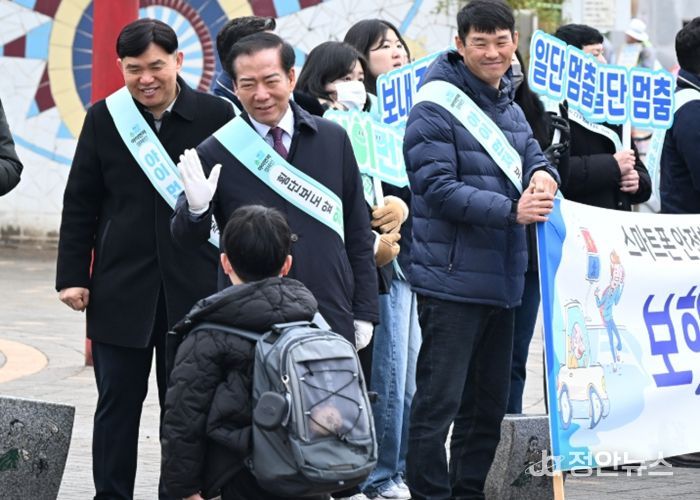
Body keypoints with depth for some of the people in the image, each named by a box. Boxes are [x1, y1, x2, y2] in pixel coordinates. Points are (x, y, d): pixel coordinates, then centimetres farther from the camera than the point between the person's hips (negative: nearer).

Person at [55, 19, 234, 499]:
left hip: (194, 288, -1)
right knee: (118, 402, 7)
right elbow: (80, 205, 6)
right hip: (120, 289, 1)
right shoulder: (104, 118, 2)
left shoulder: (216, 115, -2)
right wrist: (73, 275, 0)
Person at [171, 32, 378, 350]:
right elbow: (186, 237, 1)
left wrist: (364, 313, 8)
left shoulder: (333, 140, 7)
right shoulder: (215, 153, 0)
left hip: (332, 323, 2)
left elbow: (358, 231, 11)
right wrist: (196, 209, -23)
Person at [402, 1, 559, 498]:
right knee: (440, 401, -6)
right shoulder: (437, 107, -11)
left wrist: (543, 174, -11)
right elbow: (439, 188, -17)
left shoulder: (510, 107, 16)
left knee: (490, 401, 15)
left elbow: (532, 157, 15)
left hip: (502, 281, 8)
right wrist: (511, 210, -24)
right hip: (453, 281, -8)